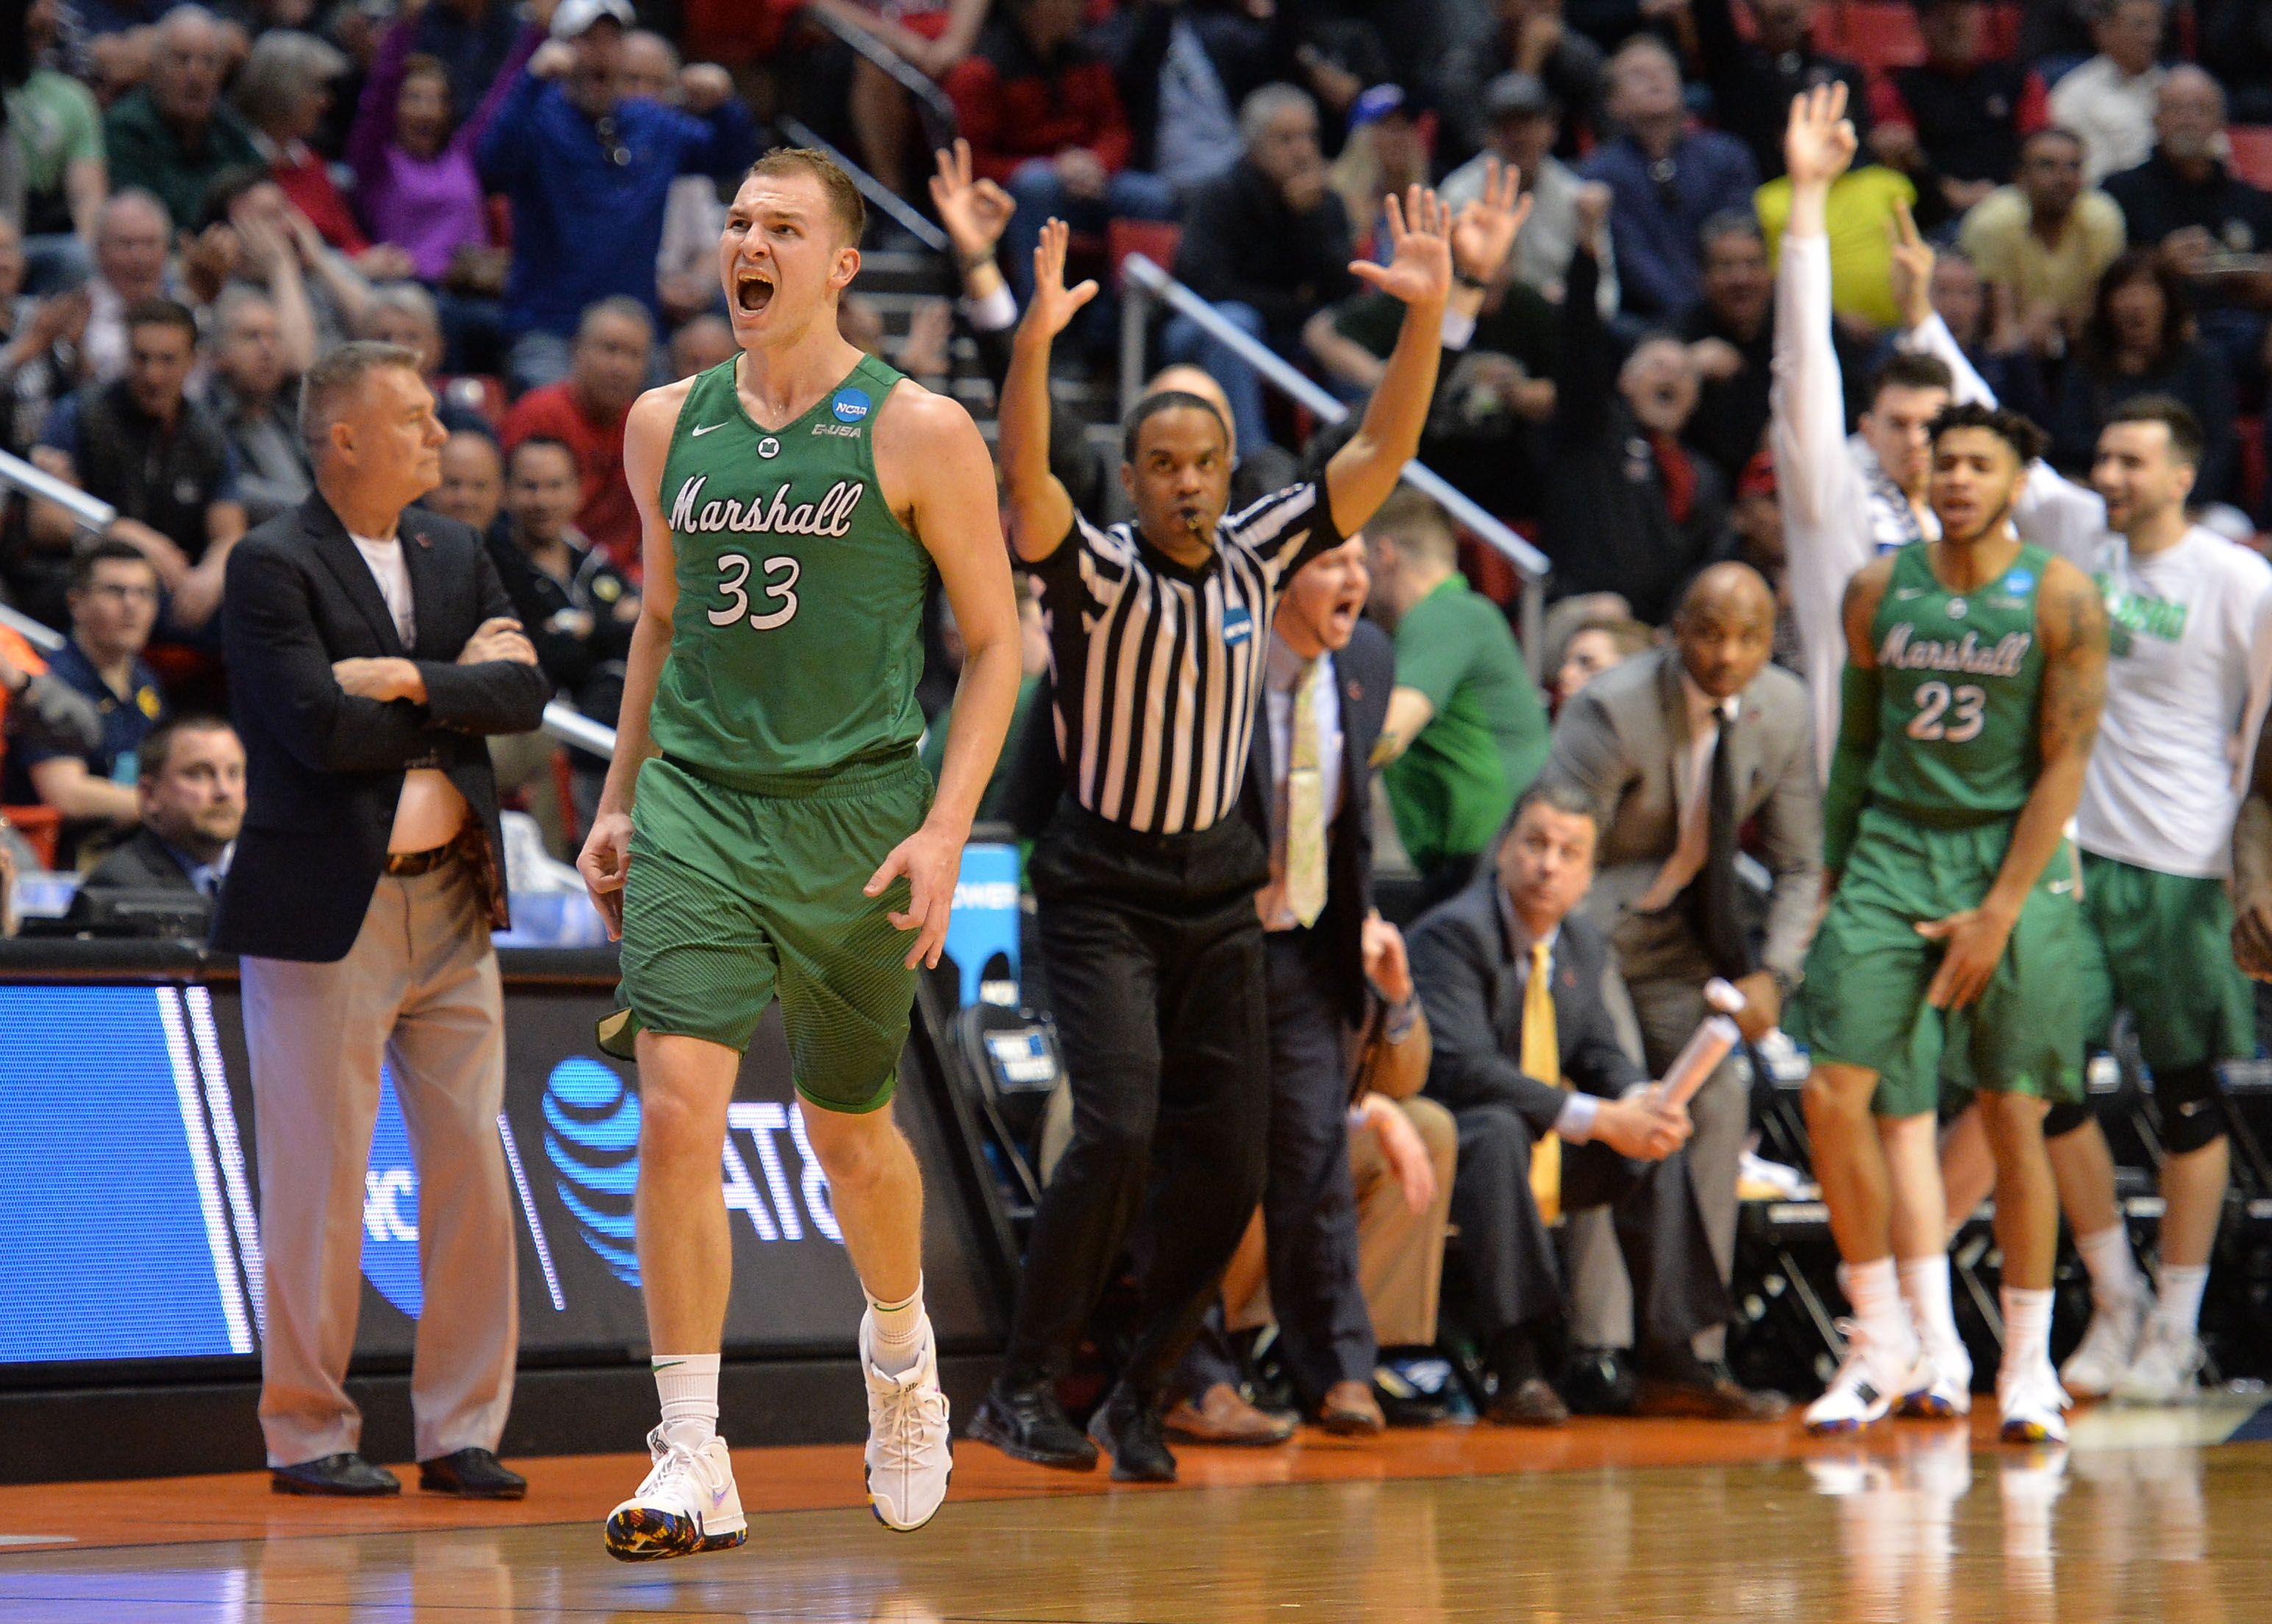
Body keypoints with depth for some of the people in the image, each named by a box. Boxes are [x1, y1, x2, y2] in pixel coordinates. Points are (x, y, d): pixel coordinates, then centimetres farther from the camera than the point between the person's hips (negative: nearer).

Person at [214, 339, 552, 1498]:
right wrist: (461, 687, -6)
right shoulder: (271, 566, -7)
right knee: (320, 1181, -3)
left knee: (470, 1167, 4)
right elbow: (321, 728, -17)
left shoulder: (456, 554, 14)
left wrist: (409, 682, -14)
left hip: (449, 907, 6)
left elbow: (524, 693, 1)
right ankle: (305, 1435, 7)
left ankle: (461, 1432, 10)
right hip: (325, 911, -6)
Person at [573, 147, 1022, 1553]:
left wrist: (948, 828, -11)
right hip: (695, 803, 2)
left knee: (852, 1134, 13)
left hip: (855, 815, -2)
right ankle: (694, 1463, -14)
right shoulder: (669, 425, 8)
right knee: (677, 1113, -16)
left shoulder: (918, 433, -4)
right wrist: (619, 797, 18)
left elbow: (996, 643, -1)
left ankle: (901, 1348, 45)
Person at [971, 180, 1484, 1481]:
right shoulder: (1096, 573, -8)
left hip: (1222, 898, 5)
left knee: (1229, 1167, -1)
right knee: (1120, 1131, -21)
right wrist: (1038, 337, -41)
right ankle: (1025, 1388, -12)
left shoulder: (1257, 562, 5)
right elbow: (1025, 474, -26)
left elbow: (1382, 453, 1)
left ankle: (1139, 1404, 13)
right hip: (1105, 893, -5)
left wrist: (1430, 312, -11)